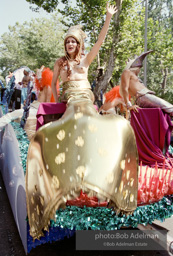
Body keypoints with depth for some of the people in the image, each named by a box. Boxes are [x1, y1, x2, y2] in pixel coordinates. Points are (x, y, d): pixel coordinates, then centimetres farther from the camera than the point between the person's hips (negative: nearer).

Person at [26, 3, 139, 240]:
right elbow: (53, 83, 23)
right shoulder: (60, 62, 18)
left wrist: (108, 18, -1)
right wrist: (57, 100, 11)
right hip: (71, 101, 0)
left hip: (86, 100, 1)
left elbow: (100, 41, 7)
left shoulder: (86, 59, 17)